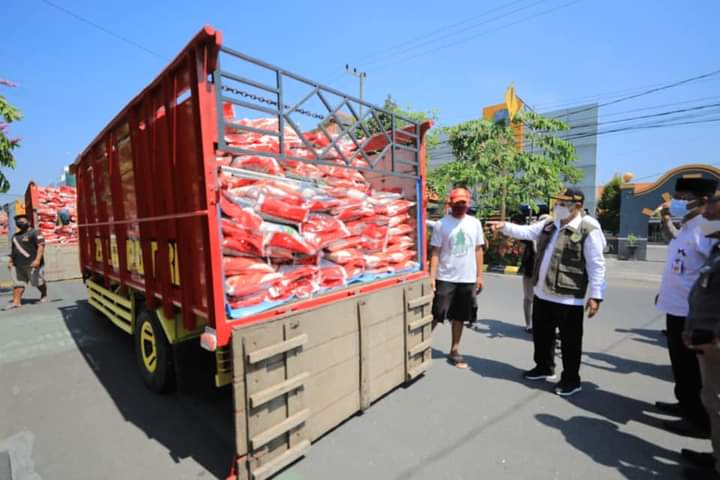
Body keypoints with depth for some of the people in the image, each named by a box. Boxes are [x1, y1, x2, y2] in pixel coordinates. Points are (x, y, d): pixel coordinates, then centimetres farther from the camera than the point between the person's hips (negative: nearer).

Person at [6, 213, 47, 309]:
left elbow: (41, 246, -16)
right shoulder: (15, 236, 19)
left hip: (32, 264, -7)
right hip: (18, 265, 7)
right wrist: (10, 261, 21)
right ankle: (16, 301, 1)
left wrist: (38, 259, -24)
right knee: (18, 283, 2)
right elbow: (13, 249, 27)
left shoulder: (34, 233, -7)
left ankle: (44, 295, 24)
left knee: (38, 282, 3)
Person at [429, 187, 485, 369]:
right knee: (436, 315, 0)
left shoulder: (475, 223, 6)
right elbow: (435, 252, -6)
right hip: (445, 278, -3)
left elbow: (478, 250, 10)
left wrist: (479, 275, 7)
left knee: (459, 317, 13)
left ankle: (454, 351, 27)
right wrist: (432, 277, -12)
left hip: (467, 279, 4)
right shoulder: (441, 224, -5)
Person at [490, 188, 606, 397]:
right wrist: (505, 227, -6)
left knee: (570, 341, 8)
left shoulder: (588, 230, -12)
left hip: (569, 298, -7)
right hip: (542, 294, 7)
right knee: (541, 334, 20)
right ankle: (544, 367, 40)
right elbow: (526, 231, 10)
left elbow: (596, 266, -13)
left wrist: (595, 295, -16)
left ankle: (571, 379, 26)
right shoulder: (549, 225, 10)